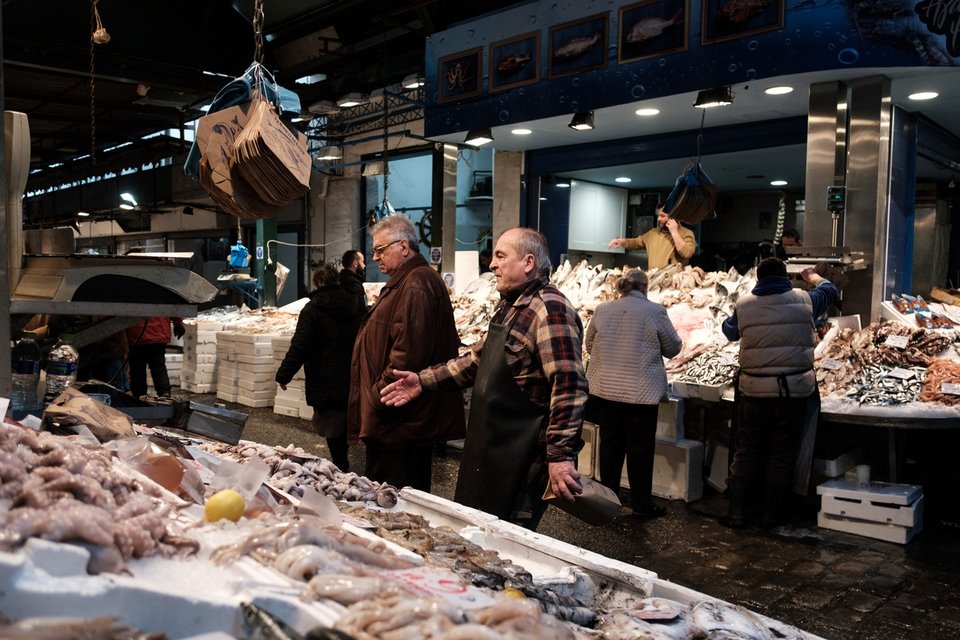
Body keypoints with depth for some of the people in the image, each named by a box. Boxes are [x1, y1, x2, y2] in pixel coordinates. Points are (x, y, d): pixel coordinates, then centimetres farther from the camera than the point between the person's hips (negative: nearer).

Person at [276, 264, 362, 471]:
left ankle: (341, 469, 5)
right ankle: (343, 466, 27)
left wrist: (283, 375, -7)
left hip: (326, 383, -6)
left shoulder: (313, 309, -11)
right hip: (352, 382, 6)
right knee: (344, 424, 18)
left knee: (333, 431, 2)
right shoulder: (353, 306, 8)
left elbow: (299, 347, -15)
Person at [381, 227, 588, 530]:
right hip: (485, 450, 10)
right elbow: (480, 359, 20)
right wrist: (423, 381, 14)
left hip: (520, 462, -10)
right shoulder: (509, 305, 12)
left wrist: (560, 455, -29)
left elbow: (569, 386, -27)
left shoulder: (549, 309, -21)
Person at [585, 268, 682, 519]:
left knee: (610, 443, 14)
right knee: (640, 448, 7)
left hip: (605, 389, 4)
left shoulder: (602, 310, 2)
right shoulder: (654, 311, -8)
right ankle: (641, 503, 16)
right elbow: (673, 348, 0)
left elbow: (590, 345, 12)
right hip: (641, 392, -4)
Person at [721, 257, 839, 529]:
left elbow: (729, 331, 16)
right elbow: (830, 290, 22)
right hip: (794, 390, 1)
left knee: (746, 453, 10)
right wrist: (812, 275, 42)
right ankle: (773, 514, 19)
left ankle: (736, 512, 15)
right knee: (782, 455, 11)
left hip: (755, 391, 0)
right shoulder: (804, 300, 0)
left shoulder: (743, 305, -3)